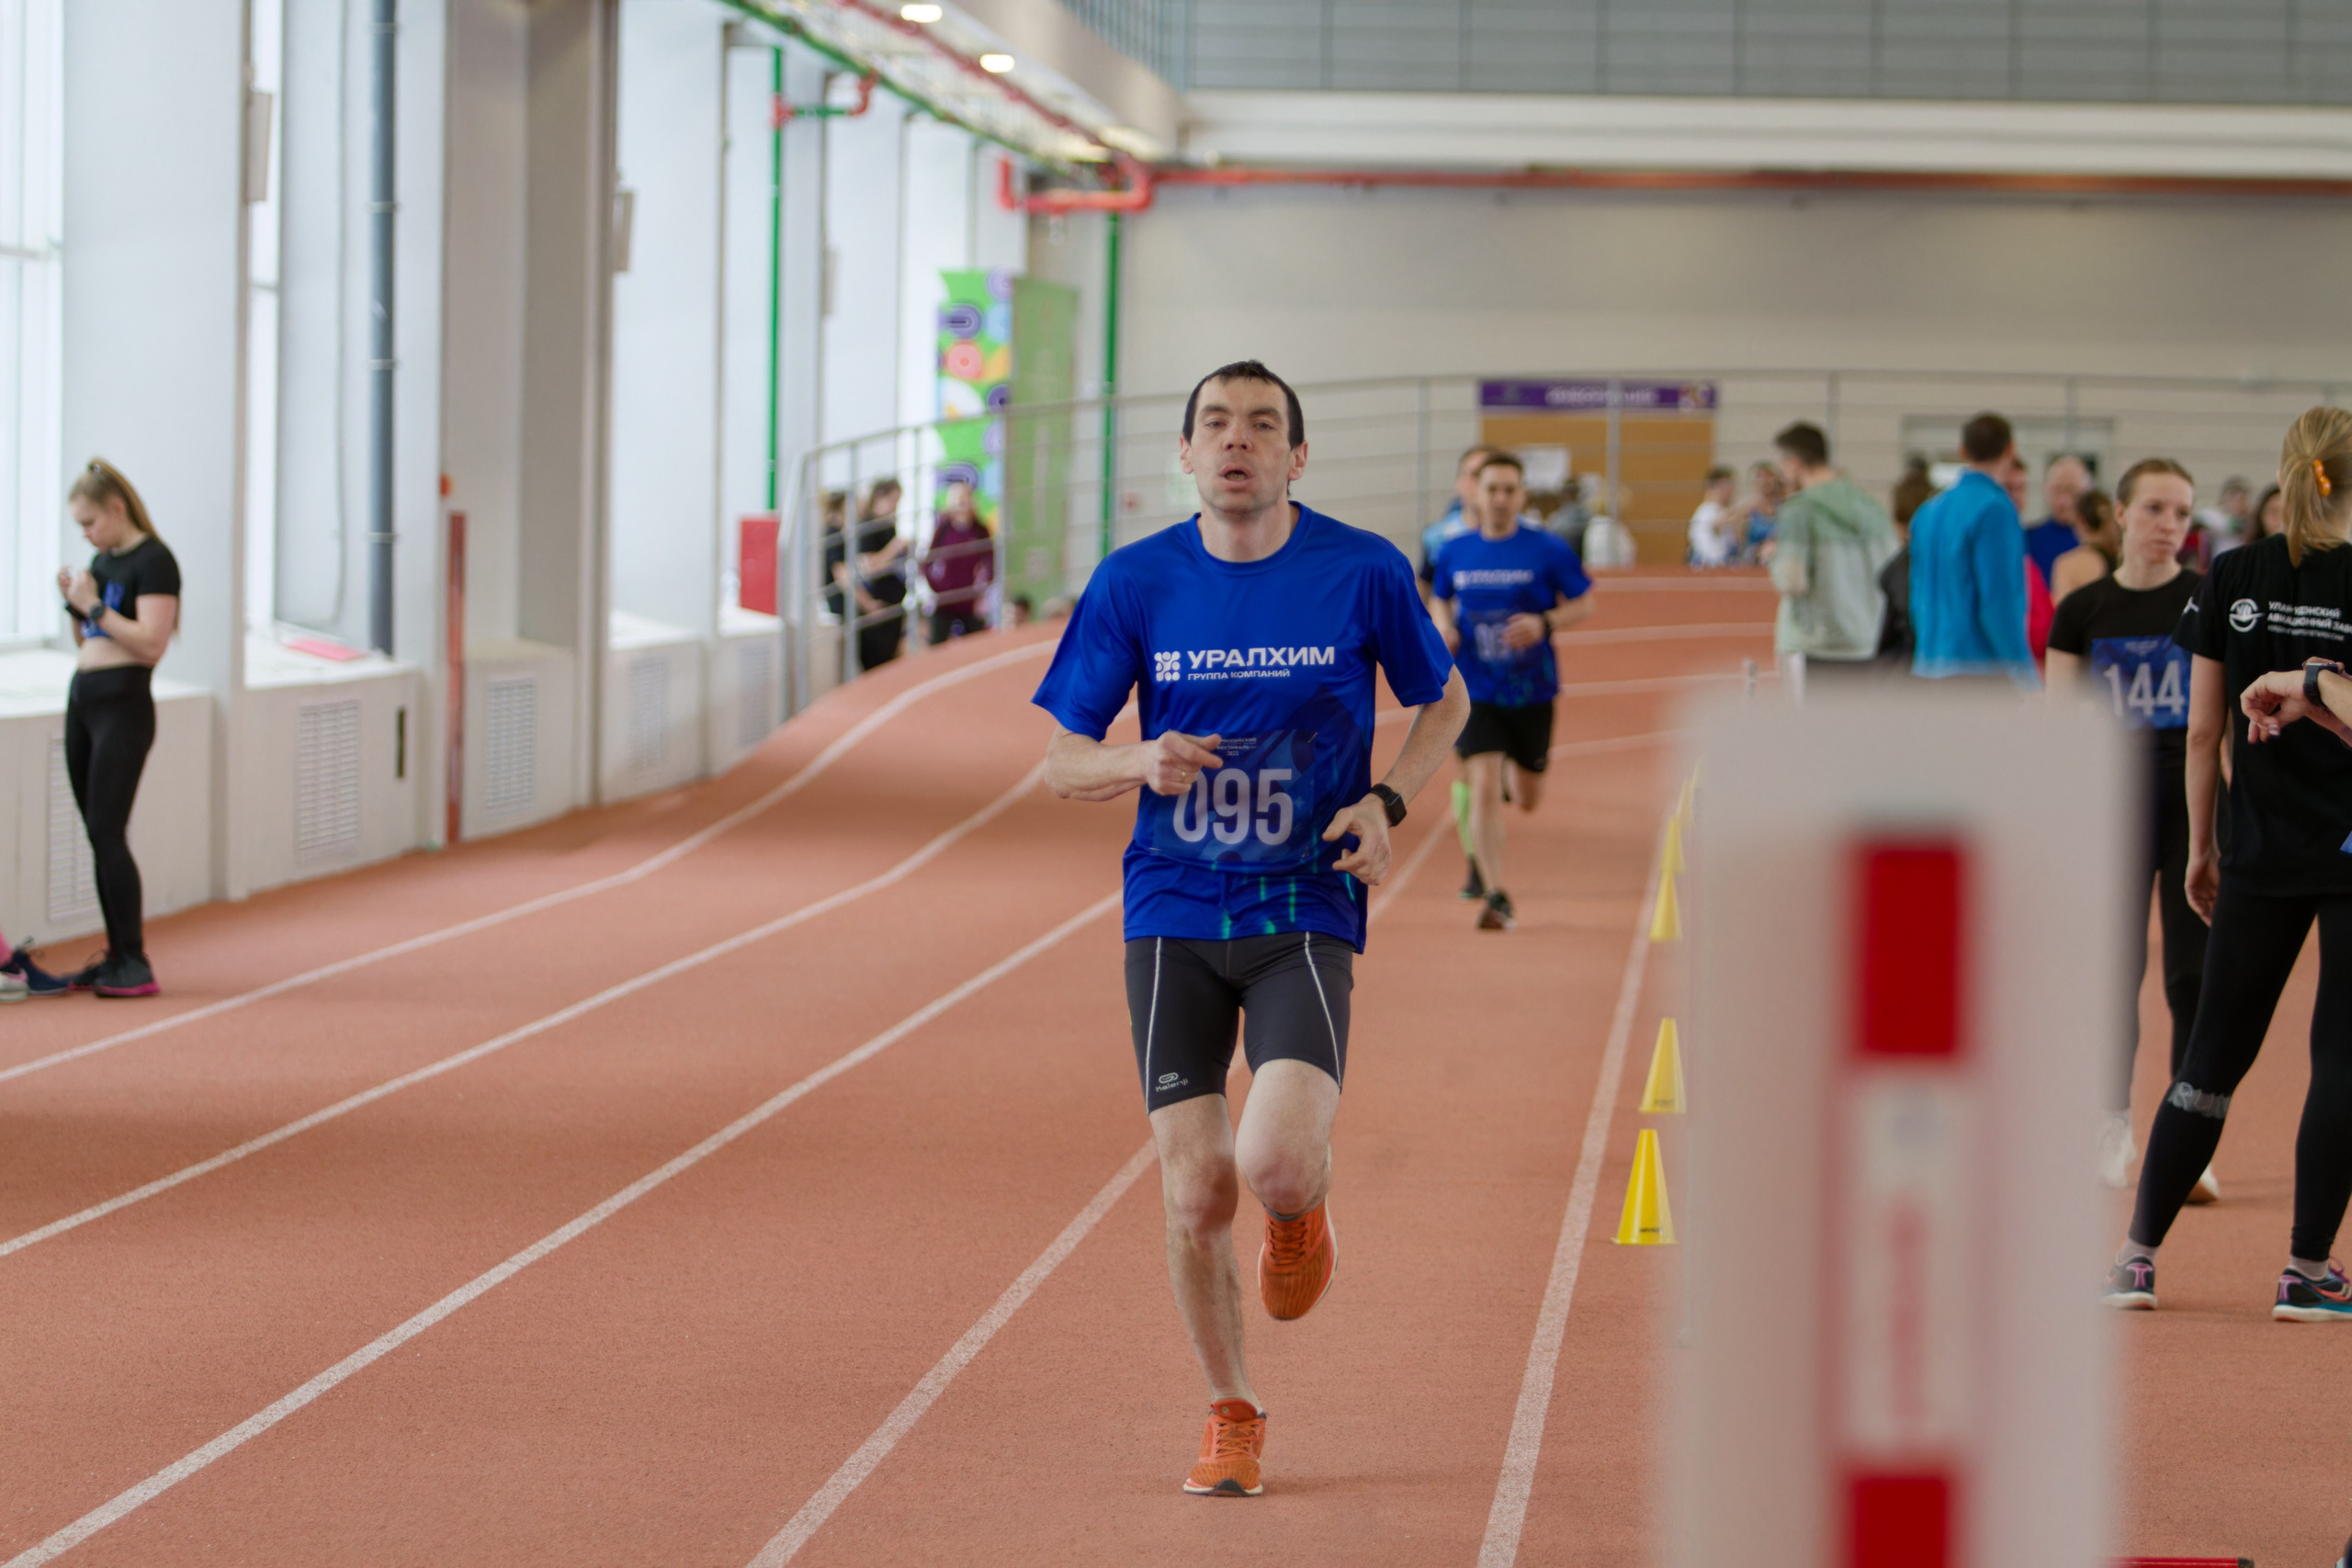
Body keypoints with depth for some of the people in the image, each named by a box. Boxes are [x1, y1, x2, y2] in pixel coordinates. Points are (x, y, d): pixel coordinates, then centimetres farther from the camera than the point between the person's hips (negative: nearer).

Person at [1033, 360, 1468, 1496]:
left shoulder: (1363, 574, -4)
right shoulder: (1135, 584, -2)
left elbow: (1445, 702, 12)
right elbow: (1061, 764, 5)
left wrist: (1386, 800, -6)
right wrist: (1143, 764, -18)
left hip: (1303, 914, -2)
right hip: (1172, 920, 2)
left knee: (1276, 1166, -21)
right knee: (1197, 1198, -1)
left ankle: (1303, 1207, 18)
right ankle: (1230, 1415, 22)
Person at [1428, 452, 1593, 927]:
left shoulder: (1548, 551, -7)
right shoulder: (1454, 553, 0)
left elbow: (1584, 602, -1)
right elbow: (1439, 599, 17)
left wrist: (1544, 623, -19)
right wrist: (1443, 627, -5)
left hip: (1531, 692, 0)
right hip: (1475, 690, 0)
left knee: (1528, 800, 14)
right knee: (1482, 789, -16)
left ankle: (1513, 771, 54)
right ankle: (1494, 896, -11)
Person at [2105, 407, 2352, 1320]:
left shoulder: (2234, 579, 1)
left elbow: (2203, 730, 4)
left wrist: (2201, 846, 13)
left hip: (2261, 856, 3)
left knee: (2216, 1052, 10)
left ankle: (2137, 1256, 11)